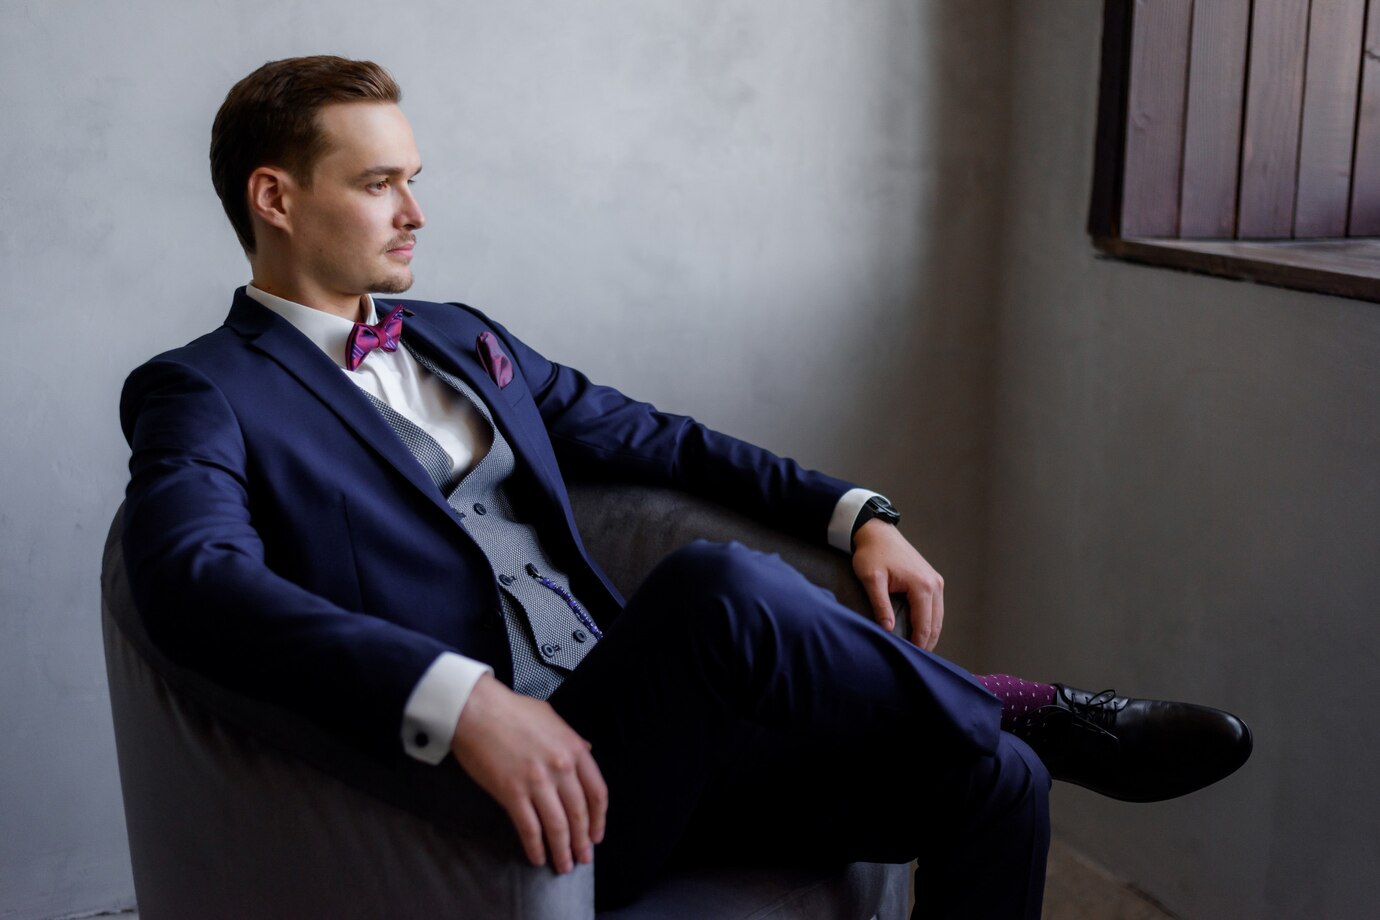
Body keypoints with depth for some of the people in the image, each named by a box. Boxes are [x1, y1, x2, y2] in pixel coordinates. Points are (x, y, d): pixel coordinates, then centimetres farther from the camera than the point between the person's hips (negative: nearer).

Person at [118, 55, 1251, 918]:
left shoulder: (458, 336, 19)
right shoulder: (200, 395, -3)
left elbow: (647, 435, 22)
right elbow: (197, 579, -24)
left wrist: (855, 513, 9)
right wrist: (459, 700, -40)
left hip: (644, 741, 7)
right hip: (493, 795, -6)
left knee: (991, 777, -12)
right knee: (719, 587, -32)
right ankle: (1032, 710, -7)